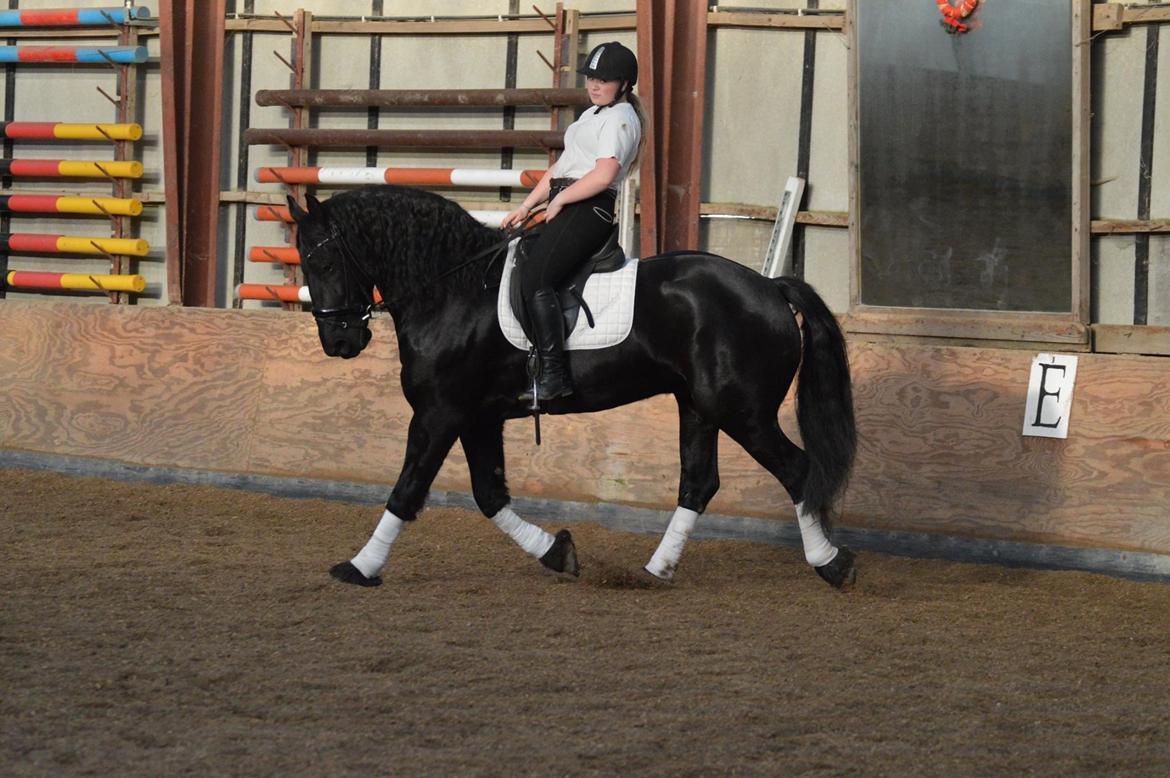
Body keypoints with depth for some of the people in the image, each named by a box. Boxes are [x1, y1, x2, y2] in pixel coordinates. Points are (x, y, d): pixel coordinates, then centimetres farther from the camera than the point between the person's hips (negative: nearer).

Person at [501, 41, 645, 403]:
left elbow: (603, 174, -20)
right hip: (565, 208, 11)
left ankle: (553, 374, -32)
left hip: (588, 210, -11)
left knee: (534, 277, -26)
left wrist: (558, 201, -12)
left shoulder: (620, 118, -7)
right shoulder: (594, 115, 25)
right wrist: (526, 206, 17)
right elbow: (561, 168, 25)